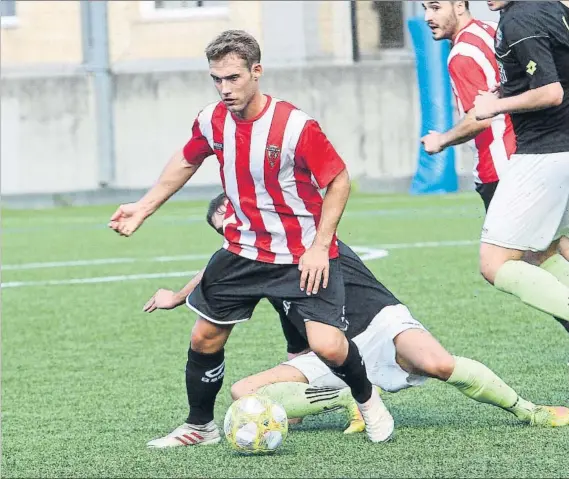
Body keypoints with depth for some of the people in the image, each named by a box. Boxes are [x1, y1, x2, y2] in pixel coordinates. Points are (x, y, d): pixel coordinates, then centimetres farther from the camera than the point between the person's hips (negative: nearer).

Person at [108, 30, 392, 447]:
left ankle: (367, 399, 14)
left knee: (327, 346, -19)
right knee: (205, 338, 6)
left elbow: (339, 180, -14)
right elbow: (186, 163, 14)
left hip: (304, 255, -5)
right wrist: (144, 208, 13)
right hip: (244, 251, 5)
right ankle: (200, 426, 29)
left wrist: (320, 246, -18)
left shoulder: (297, 126, -24)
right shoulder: (212, 122, -7)